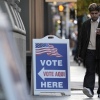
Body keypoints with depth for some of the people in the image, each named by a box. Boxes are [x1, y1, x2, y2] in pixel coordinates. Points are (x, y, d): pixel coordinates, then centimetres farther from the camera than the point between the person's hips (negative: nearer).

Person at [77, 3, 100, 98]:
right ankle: (88, 89, -16)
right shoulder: (85, 24, 11)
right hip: (89, 51, 1)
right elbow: (81, 39, 12)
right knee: (90, 71, -7)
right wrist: (80, 54, 8)